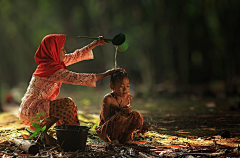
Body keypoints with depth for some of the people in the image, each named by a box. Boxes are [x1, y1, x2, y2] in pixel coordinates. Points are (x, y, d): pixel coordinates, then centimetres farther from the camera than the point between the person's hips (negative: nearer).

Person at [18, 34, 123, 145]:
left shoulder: (54, 61, 7)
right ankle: (42, 132, -10)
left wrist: (95, 44, 15)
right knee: (66, 104, -17)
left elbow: (75, 56, 16)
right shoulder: (51, 68, -20)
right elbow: (76, 78, -22)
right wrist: (105, 74, -18)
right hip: (30, 111, -10)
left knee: (65, 106, 17)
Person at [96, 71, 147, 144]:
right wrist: (122, 112, -31)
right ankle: (113, 139, -10)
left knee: (136, 115, -15)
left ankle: (125, 138, 0)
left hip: (123, 129, 6)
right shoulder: (108, 99, -17)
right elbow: (106, 119, -21)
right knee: (120, 117, -36)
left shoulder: (129, 98, 2)